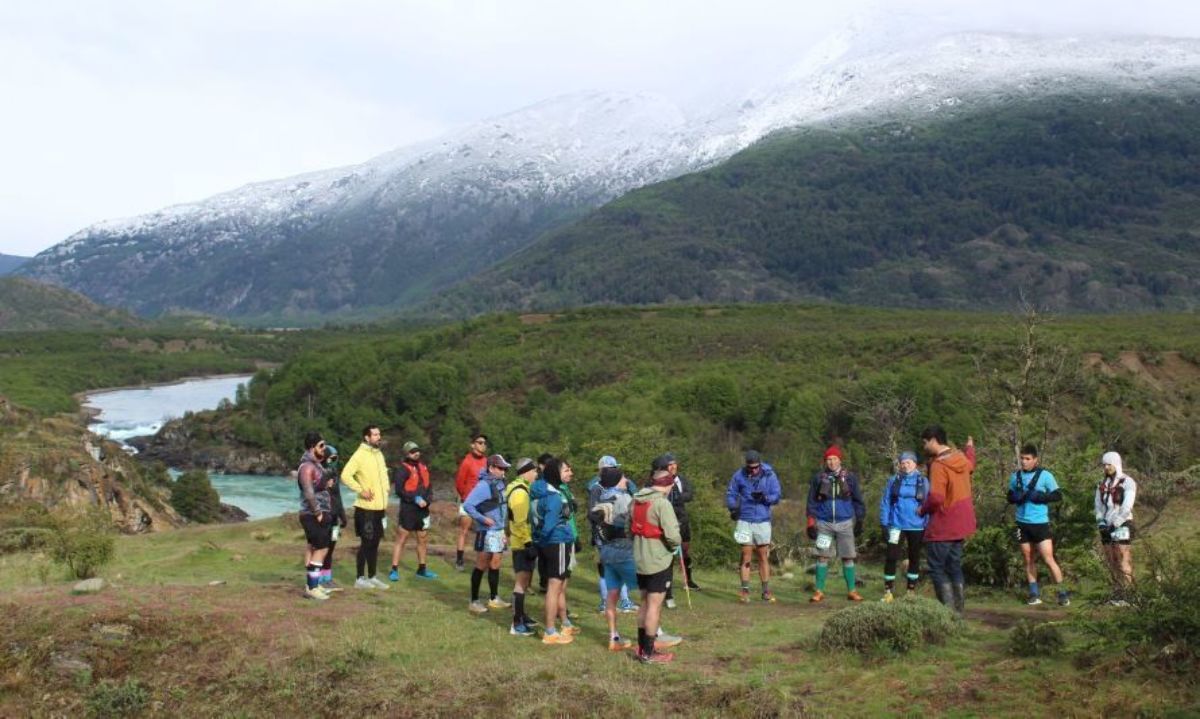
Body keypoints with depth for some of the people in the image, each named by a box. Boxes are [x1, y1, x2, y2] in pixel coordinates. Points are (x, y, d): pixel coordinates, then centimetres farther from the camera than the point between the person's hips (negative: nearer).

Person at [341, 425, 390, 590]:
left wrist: (385, 499, 16)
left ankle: (372, 577, 21)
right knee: (366, 543, -1)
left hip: (380, 508, 7)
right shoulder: (360, 455, -12)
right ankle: (360, 579, 8)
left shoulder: (379, 454, 13)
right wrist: (361, 491, -22)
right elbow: (345, 475, -21)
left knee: (375, 543, 13)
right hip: (366, 508, -7)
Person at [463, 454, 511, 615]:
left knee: (495, 565, 14)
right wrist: (483, 519, -19)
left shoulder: (500, 484, 7)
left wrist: (503, 531, 14)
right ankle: (474, 601, 9)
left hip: (499, 531, 8)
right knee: (481, 566, 1)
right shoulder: (484, 485, -17)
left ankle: (494, 598, 25)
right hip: (486, 532, -8)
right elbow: (467, 505, -21)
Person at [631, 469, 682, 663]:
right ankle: (649, 653, 5)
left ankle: (643, 647, 26)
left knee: (645, 603, 18)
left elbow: (630, 529, 14)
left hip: (640, 561, 8)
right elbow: (673, 536, -22)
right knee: (655, 605, 0)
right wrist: (676, 544, -2)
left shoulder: (636, 501, 6)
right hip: (659, 561, -7)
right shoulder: (662, 503, -18)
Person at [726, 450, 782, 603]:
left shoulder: (769, 475, -4)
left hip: (763, 521, 0)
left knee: (763, 556, 8)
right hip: (745, 520, 0)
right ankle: (745, 591, 4)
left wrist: (765, 497, -23)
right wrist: (733, 508, -12)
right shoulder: (739, 475, -3)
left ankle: (766, 591, 16)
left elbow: (777, 496, -4)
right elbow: (730, 494, 5)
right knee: (746, 556, 0)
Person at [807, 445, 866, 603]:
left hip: (845, 523, 0)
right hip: (824, 523, 0)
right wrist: (811, 521, 2)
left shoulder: (850, 477, 3)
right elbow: (812, 501, 7)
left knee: (848, 557, 4)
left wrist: (860, 521, 8)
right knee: (822, 557, 1)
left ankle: (852, 591, 13)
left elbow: (858, 500, 10)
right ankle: (819, 591, 7)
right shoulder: (818, 478, 3)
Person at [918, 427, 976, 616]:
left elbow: (936, 497, -28)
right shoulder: (961, 457, 4)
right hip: (961, 525, 8)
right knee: (954, 566, 15)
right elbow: (970, 465, 30)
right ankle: (959, 609, 17)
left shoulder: (939, 465, -21)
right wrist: (970, 448, 47)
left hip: (943, 527, -8)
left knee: (937, 568, 0)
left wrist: (923, 510, -10)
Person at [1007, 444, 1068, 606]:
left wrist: (1038, 496, -18)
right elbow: (1010, 497, 14)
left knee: (1048, 560, -6)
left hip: (1040, 523, -4)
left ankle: (1063, 593, 6)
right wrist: (1017, 497, -8)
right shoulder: (1016, 476, 6)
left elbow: (1058, 495, -6)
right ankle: (1034, 594, 19)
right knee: (1028, 560, 10)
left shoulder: (1045, 475, -7)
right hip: (1023, 523, 4)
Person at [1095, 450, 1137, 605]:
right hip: (1107, 527, 7)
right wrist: (1100, 522, -2)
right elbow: (1098, 505, 13)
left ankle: (1122, 596, -7)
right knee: (1111, 562, 7)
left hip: (1121, 526, -7)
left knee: (1123, 561, -8)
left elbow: (1127, 508, -13)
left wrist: (1114, 524, -15)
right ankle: (1117, 595, 12)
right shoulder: (1102, 484, 14)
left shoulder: (1127, 482, -5)